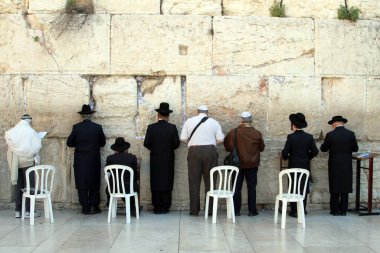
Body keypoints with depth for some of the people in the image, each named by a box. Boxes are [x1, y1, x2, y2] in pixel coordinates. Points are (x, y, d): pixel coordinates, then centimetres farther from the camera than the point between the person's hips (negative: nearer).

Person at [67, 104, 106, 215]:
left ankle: (86, 208, 5)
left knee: (82, 185, 5)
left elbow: (69, 143, -2)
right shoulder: (98, 127, -5)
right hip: (94, 161, 1)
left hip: (80, 161, -1)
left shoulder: (76, 127, -7)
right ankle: (94, 207, 10)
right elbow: (103, 143, 4)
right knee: (94, 184, 11)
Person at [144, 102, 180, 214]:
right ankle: (165, 207, 6)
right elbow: (176, 143, -6)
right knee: (167, 183, 6)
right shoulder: (172, 128, -5)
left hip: (155, 160, 0)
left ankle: (157, 208, 6)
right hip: (168, 160, 0)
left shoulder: (151, 127, -6)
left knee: (156, 183, 5)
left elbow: (146, 143, -8)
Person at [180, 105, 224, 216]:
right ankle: (210, 210, 5)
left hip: (194, 151, 0)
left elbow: (183, 138, 5)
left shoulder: (189, 121, 7)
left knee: (194, 182, 4)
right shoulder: (214, 122, 6)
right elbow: (220, 139, 2)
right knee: (209, 181, 5)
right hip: (210, 151, 0)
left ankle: (194, 210, 4)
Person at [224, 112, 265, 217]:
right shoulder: (257, 133, -7)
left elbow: (228, 147, -4)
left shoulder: (233, 132, -10)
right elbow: (262, 148, 4)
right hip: (252, 164, 0)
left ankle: (236, 210, 9)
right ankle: (252, 210, 9)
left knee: (237, 187, 8)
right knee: (251, 187, 8)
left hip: (237, 163, 0)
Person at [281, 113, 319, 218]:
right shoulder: (309, 137, -3)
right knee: (304, 189, 12)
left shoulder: (291, 137, -13)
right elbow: (315, 151, -1)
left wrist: (286, 157, 6)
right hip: (305, 167, 3)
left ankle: (294, 211, 5)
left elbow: (285, 152, -16)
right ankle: (303, 210, 15)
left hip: (293, 166, -3)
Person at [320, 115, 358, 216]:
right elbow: (355, 148, 4)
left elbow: (323, 149, -2)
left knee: (335, 188, 7)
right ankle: (343, 210, 10)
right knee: (345, 188, 9)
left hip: (334, 165, -2)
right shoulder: (351, 134, -4)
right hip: (347, 165, 2)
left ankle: (335, 210, 9)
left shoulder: (330, 135, -10)